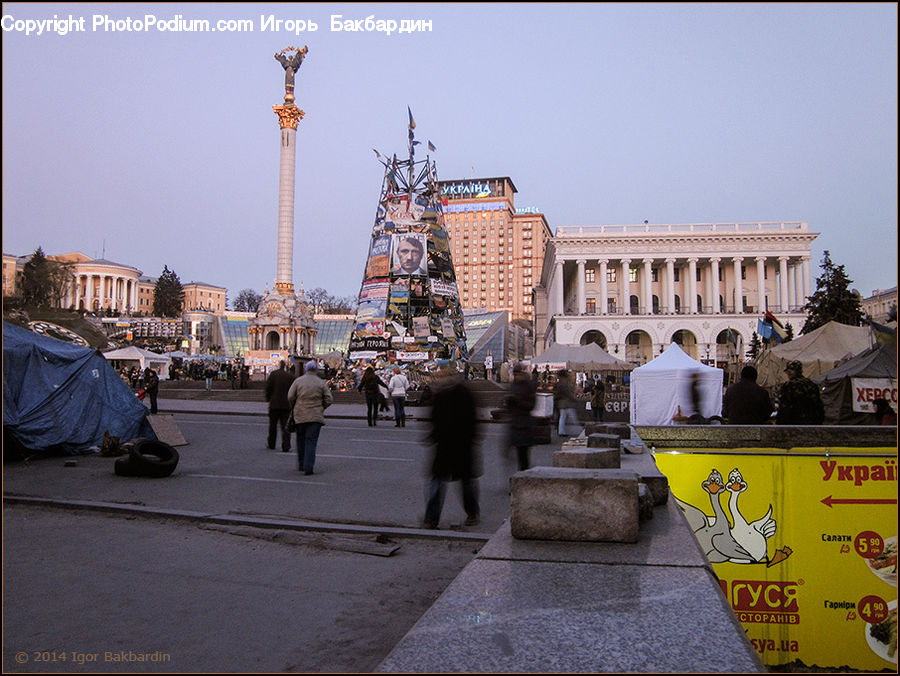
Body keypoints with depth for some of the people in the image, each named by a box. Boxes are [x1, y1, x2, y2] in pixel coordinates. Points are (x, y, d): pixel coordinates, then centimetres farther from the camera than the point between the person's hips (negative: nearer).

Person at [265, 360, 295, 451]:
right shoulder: (290, 376, -1)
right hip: (287, 405, 1)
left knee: (273, 425, 15)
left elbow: (268, 388, -4)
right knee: (285, 426, 1)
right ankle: (286, 446, -7)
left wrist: (268, 399, 10)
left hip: (274, 404, -1)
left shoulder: (273, 374, -5)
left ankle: (271, 443, 29)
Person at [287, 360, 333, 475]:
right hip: (316, 416, -1)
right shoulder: (321, 383, -1)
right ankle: (308, 467, -10)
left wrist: (294, 408, 15)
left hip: (300, 416, 1)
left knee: (301, 440, 15)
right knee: (311, 441, -1)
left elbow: (290, 397, -3)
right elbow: (329, 399, -2)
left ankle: (301, 465, 24)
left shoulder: (298, 381, -1)